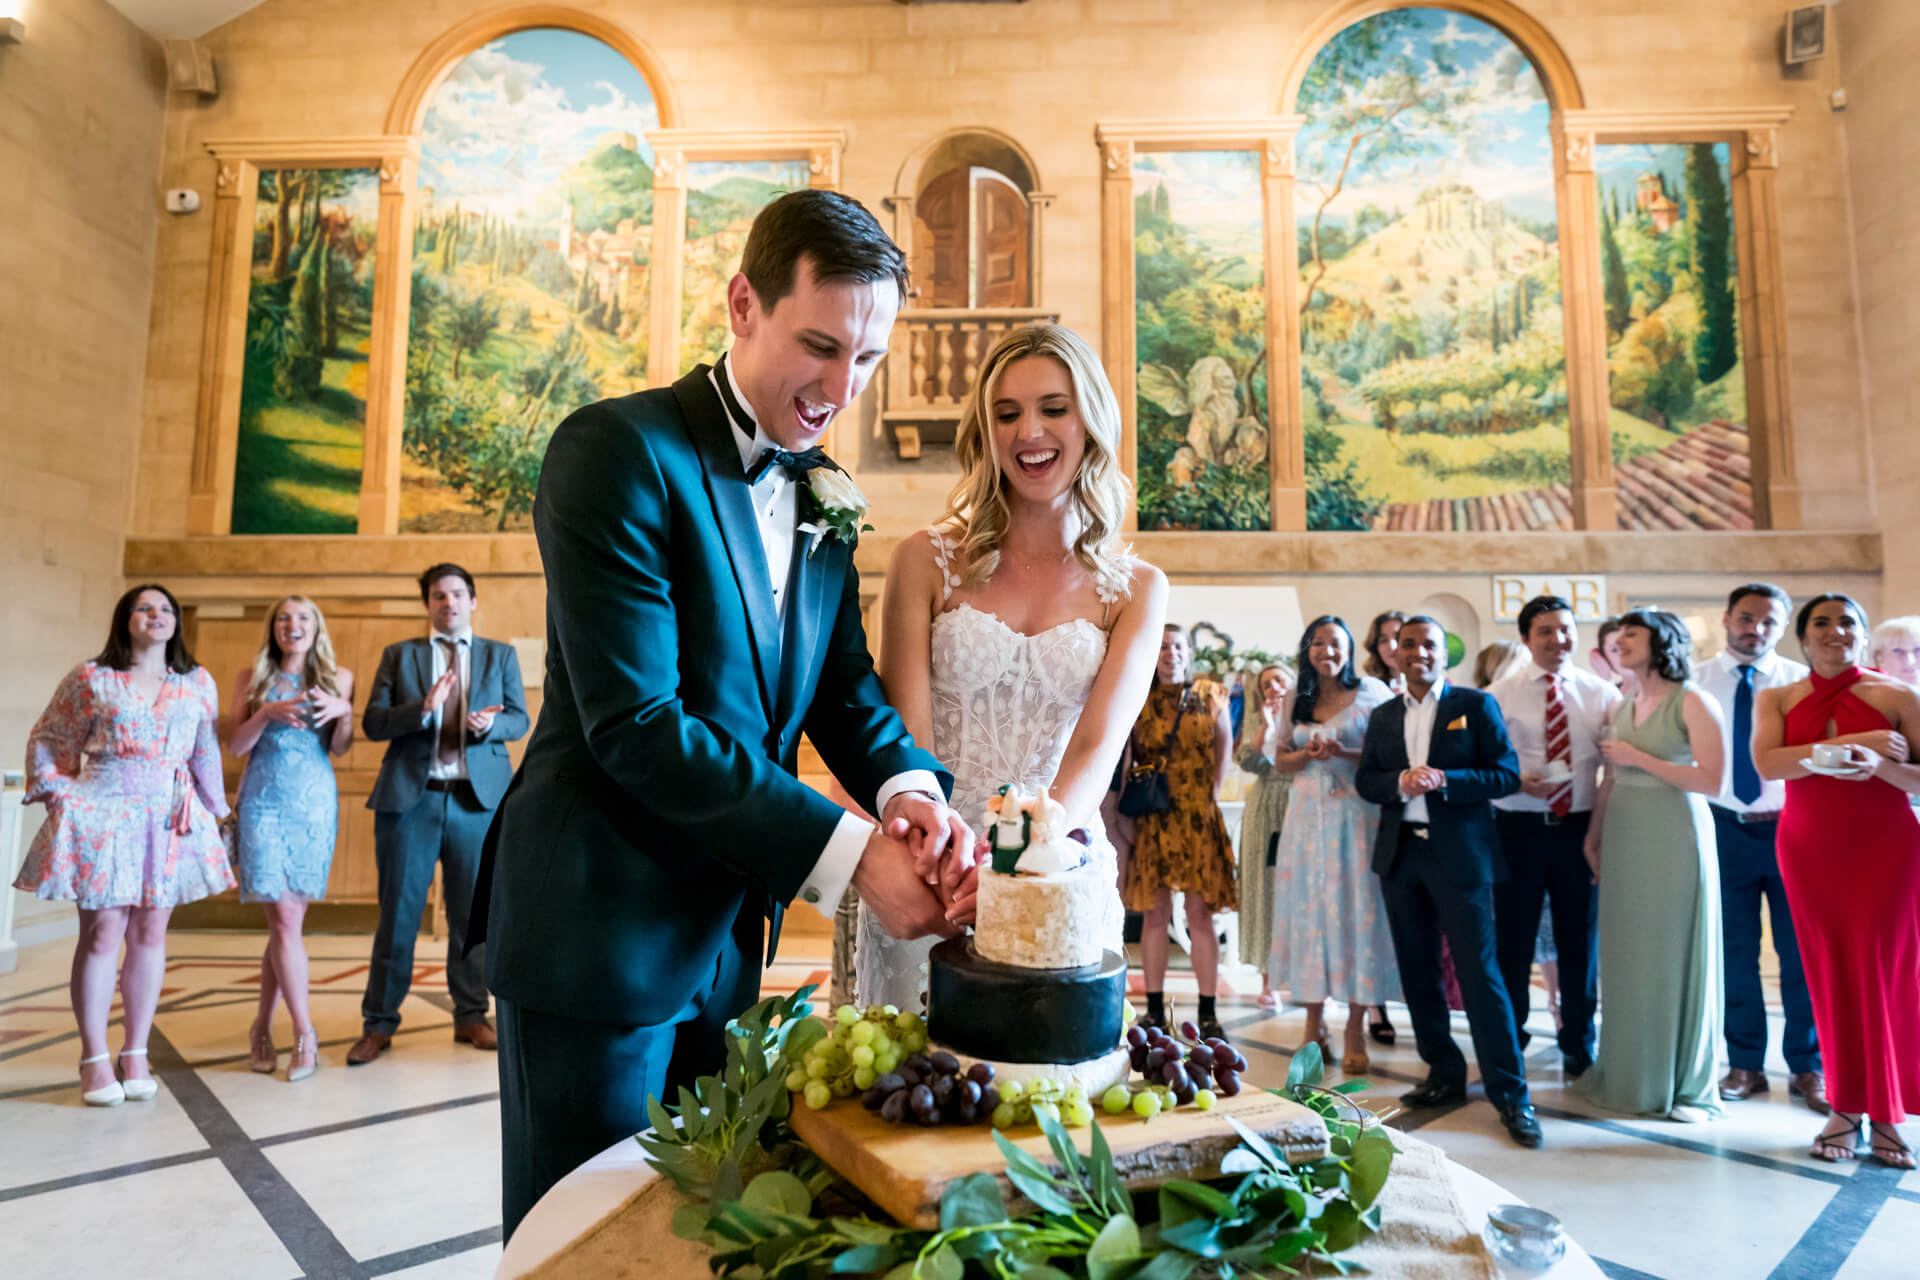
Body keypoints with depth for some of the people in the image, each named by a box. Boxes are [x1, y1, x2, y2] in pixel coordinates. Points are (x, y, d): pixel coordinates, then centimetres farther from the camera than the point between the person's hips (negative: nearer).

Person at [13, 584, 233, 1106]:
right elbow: (47, 741, 10)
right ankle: (95, 1059, 8)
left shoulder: (198, 683, 8)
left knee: (150, 933, 5)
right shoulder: (89, 678, 2)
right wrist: (60, 797, 0)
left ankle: (136, 1053, 14)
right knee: (102, 933, -2)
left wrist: (213, 811, 6)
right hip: (102, 814, -2)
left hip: (170, 820, 2)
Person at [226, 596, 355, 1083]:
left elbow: (340, 748, 3)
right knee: (285, 920, -7)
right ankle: (304, 1034, -1)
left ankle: (263, 1026, 19)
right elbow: (235, 746, 3)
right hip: (263, 803, -1)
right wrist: (267, 713, -14)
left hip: (316, 805, 1)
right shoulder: (251, 678, 8)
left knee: (287, 920, 3)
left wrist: (344, 712, -16)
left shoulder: (338, 677, 9)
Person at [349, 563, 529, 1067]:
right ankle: (379, 1023, 18)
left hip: (478, 798, 1)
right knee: (398, 913, 5)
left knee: (473, 914, 7)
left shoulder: (501, 655, 11)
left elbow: (519, 719, 4)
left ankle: (471, 1015, 20)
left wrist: (490, 724, -18)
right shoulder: (399, 654, 10)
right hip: (411, 797, 0)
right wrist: (422, 709, -17)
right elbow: (372, 722, 1)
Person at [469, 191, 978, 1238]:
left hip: (726, 936, 7)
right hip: (601, 931, -7)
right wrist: (849, 854, -22)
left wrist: (914, 791, -16)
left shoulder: (822, 497, 8)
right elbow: (636, 725, -22)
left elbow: (844, 688, 6)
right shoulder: (619, 449, -15)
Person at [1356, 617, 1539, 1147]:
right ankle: (1444, 1073, 25)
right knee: (1417, 971, 11)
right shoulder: (1383, 716, 12)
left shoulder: (1476, 705, 0)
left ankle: (1510, 1094, 4)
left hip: (1460, 855, -5)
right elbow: (1364, 780, 9)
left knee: (1479, 972, -5)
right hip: (1400, 855, 5)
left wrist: (1442, 780, -20)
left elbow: (1507, 775, -6)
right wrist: (1400, 782, -13)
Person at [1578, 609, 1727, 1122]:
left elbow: (1713, 778, -15)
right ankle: (1629, 1073, 23)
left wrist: (1638, 757, -14)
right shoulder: (1623, 706, 12)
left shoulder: (1691, 702, -7)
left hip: (1674, 837, -6)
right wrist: (1594, 835, 11)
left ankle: (1684, 1083, 17)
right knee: (1626, 955, 10)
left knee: (1675, 955, 2)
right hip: (1623, 837, 6)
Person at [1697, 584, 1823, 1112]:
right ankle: (1745, 1064, 20)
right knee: (1735, 951, 7)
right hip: (1726, 828, 0)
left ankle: (1807, 1067, 20)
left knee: (1802, 951, 5)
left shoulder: (1802, 682, 3)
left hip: (1791, 828, 0)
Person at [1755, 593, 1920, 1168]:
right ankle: (1845, 1109, 12)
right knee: (1830, 975, 3)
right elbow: (1766, 762, -11)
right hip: (1809, 847, 1)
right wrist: (1853, 742, -17)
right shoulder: (1777, 699, 6)